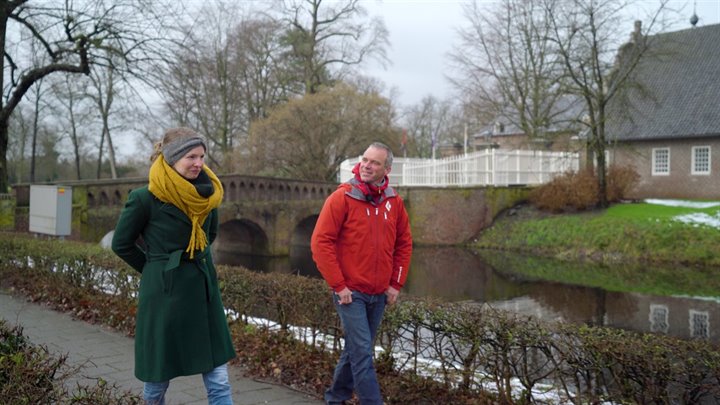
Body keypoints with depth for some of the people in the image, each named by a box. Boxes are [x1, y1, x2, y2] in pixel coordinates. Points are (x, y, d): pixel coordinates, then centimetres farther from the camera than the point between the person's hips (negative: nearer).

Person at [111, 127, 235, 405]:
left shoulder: (208, 193, 2)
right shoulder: (144, 198, -13)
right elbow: (121, 244, -1)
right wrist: (158, 269, 4)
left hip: (203, 291, 4)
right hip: (164, 294, -4)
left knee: (218, 381, 4)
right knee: (158, 378, 10)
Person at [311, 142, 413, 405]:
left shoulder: (394, 202, 4)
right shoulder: (342, 197, -11)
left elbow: (404, 244, 13)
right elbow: (321, 242, -13)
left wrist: (396, 284, 7)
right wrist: (338, 285, -14)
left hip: (380, 294, 5)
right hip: (350, 292, -5)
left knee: (356, 349, 16)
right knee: (363, 353, -9)